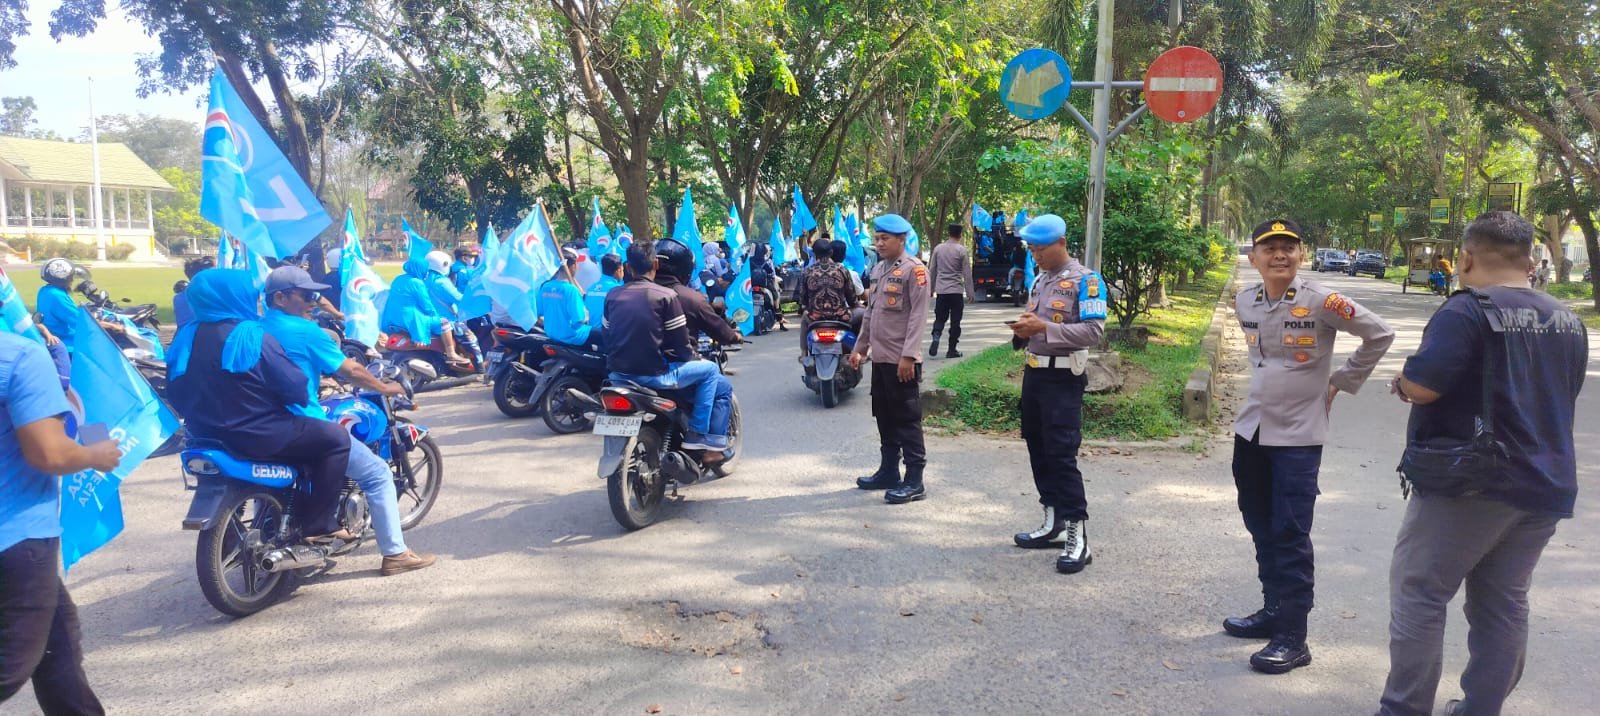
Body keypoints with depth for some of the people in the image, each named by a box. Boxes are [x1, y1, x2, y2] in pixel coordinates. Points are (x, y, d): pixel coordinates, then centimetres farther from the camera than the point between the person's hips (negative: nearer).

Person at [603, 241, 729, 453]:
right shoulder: (665, 295, -9)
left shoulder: (613, 295, 7)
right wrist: (691, 352, 14)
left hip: (617, 374, 6)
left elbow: (607, 335, 15)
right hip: (652, 375, -6)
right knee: (709, 369, 11)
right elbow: (681, 343, -7)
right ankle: (698, 432, 7)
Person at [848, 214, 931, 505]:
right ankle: (888, 472, 25)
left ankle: (914, 481, 1)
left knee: (907, 420, -4)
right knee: (885, 419, 15)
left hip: (902, 360, -8)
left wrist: (908, 355, -22)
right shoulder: (878, 269, 15)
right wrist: (860, 347, 18)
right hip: (880, 357, 8)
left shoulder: (914, 269, -10)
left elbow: (918, 316, -16)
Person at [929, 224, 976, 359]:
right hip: (956, 291, -3)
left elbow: (932, 270, 9)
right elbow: (967, 274, -6)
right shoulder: (962, 250, -6)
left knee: (939, 318, 12)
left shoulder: (938, 248, 4)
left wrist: (931, 288, 20)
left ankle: (935, 338, -14)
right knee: (955, 321, 6)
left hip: (941, 291, 3)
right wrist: (970, 293, 0)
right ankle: (952, 350, 7)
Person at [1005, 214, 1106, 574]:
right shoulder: (1039, 279, 15)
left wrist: (1045, 328, -25)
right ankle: (1054, 524, 24)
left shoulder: (1085, 280, -10)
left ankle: (1078, 535, -4)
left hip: (1063, 379, -8)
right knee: (1038, 450, 12)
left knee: (1062, 455, -10)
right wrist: (1023, 330, 1)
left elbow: (1094, 330, -19)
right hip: (1034, 373, 8)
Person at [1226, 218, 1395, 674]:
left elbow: (1380, 334, -6)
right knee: (1261, 529, 15)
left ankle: (1292, 637, 2)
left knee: (1290, 535, -5)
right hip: (1251, 429, 6)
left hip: (1297, 435, -6)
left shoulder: (1320, 303, -13)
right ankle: (1273, 610, 30)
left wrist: (1340, 382, -3)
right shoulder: (1245, 303, 3)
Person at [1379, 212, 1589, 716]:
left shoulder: (1468, 310, -14)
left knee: (1419, 593, 2)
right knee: (1504, 605, 13)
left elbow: (1420, 387, -22)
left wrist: (1402, 383, 0)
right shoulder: (1569, 322, 11)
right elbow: (1548, 400, 22)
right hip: (1545, 486, 7)